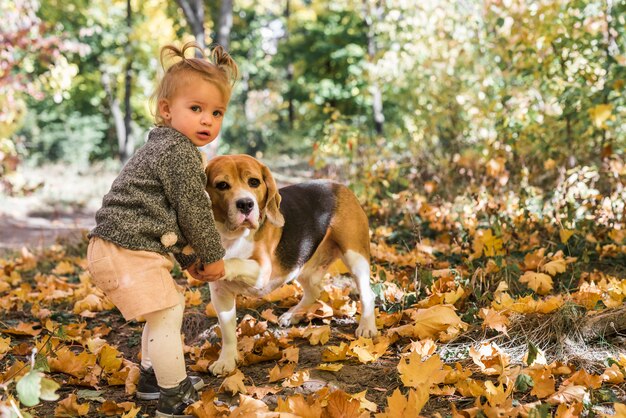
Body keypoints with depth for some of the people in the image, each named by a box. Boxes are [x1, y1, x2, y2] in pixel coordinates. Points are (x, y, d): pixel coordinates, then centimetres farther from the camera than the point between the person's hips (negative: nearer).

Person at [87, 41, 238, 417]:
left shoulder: (163, 148, 19)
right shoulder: (180, 153, -15)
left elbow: (175, 212, 23)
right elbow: (193, 211, -15)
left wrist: (189, 258, 23)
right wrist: (213, 256, -1)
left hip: (116, 247, 11)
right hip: (129, 250, -11)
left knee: (169, 307, 23)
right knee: (166, 313, -7)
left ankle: (152, 378, 36)